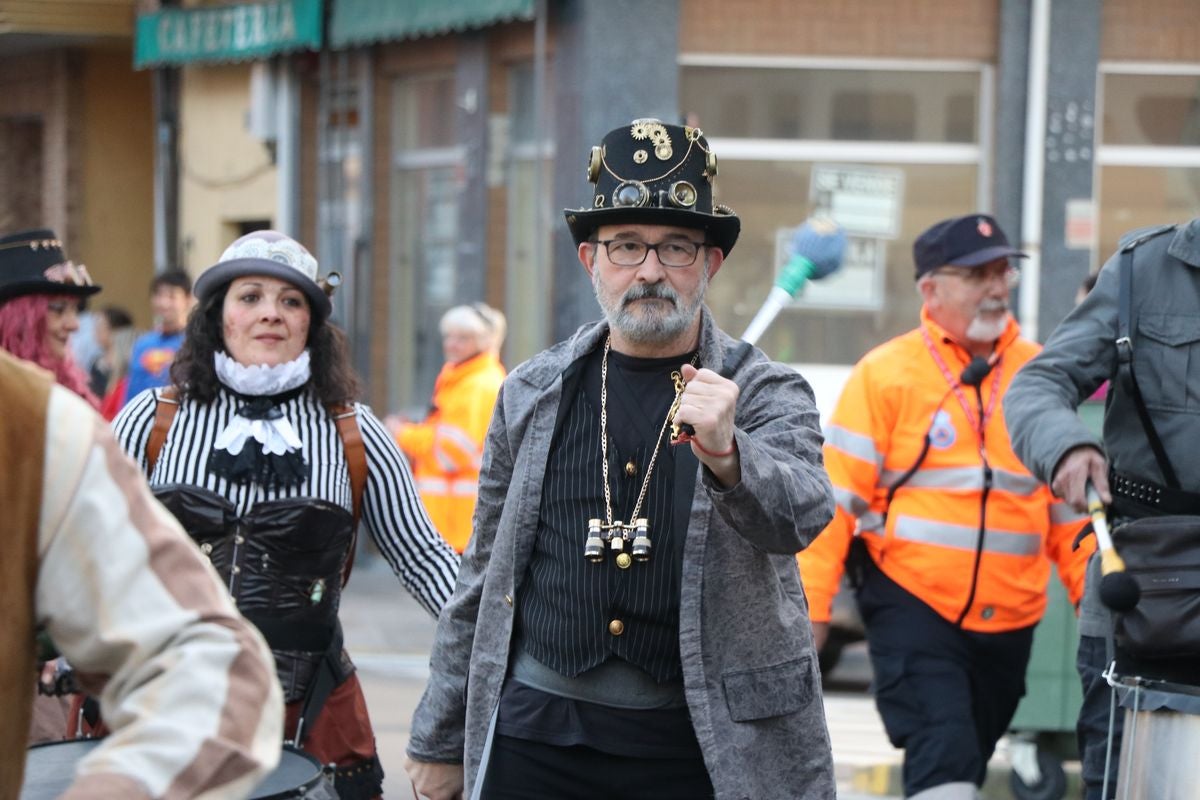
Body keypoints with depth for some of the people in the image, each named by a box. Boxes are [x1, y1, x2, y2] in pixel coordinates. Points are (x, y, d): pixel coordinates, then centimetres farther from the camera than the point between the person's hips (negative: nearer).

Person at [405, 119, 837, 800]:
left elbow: (801, 512, -21)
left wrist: (725, 454, -41)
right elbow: (483, 579, 13)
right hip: (536, 737, 2)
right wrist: (440, 741, 13)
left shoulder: (767, 393, -1)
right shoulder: (535, 393, 7)